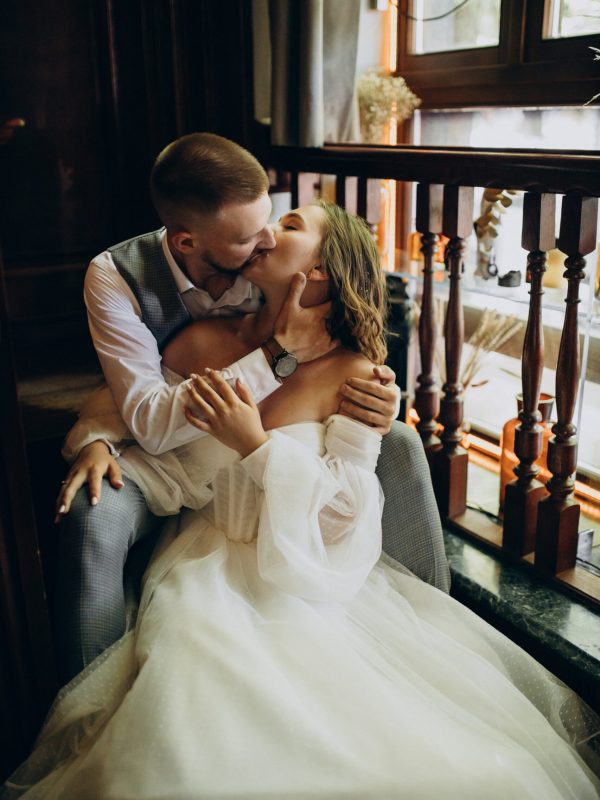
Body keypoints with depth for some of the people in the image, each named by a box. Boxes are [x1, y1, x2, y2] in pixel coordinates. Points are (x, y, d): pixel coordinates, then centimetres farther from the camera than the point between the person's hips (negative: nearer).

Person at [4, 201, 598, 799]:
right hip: (214, 565, 2)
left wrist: (257, 445, -25)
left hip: (309, 570, -2)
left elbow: (347, 497, -14)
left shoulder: (353, 373, -12)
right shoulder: (204, 344, -4)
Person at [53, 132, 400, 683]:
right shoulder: (116, 276, -22)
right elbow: (151, 425, -29)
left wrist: (382, 401, -30)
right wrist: (278, 353, -37)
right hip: (166, 456, -2)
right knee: (94, 514, -35)